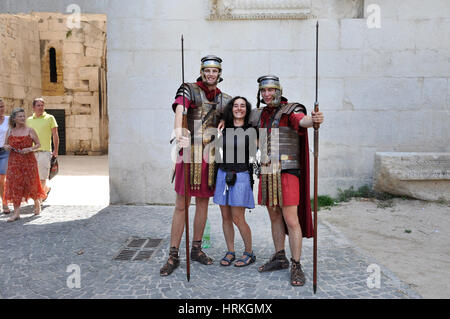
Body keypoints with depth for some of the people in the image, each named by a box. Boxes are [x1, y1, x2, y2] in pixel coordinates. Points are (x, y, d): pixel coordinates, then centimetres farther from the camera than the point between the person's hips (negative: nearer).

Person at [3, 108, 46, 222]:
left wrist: (30, 149, -15)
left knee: (31, 184, 4)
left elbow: (38, 144, 3)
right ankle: (16, 213, 4)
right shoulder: (10, 131, 7)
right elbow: (5, 144, 17)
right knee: (15, 186, 0)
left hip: (29, 161, -2)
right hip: (14, 162, 2)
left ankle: (37, 204, 32)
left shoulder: (30, 131, -2)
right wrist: (6, 147, -6)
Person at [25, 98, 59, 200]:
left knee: (42, 176, -6)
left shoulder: (50, 118, 3)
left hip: (45, 151, -4)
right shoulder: (29, 120, 13)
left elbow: (55, 135, 1)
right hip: (31, 152, 4)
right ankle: (46, 189, 30)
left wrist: (55, 150, -6)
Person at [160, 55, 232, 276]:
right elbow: (179, 108, -20)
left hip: (211, 156, 4)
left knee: (203, 202, 10)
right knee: (181, 205, -3)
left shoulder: (225, 100, 14)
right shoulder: (189, 90, 0)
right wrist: (178, 131, -40)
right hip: (189, 152, -4)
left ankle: (196, 249, 24)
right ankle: (173, 256, 5)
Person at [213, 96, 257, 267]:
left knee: (238, 219, -4)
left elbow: (254, 155, 1)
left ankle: (249, 253, 14)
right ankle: (230, 252, 23)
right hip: (223, 175, 5)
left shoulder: (250, 131, -2)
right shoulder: (225, 130, 10)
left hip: (241, 176, -4)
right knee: (226, 217, 9)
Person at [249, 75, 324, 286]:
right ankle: (279, 258, 27)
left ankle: (296, 266, 4)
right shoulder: (260, 115, 13)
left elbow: (302, 120, -28)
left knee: (291, 220, -7)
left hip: (287, 172, -6)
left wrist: (313, 120, -51)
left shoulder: (290, 110, -5)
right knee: (275, 217, 14)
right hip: (266, 173, 6)